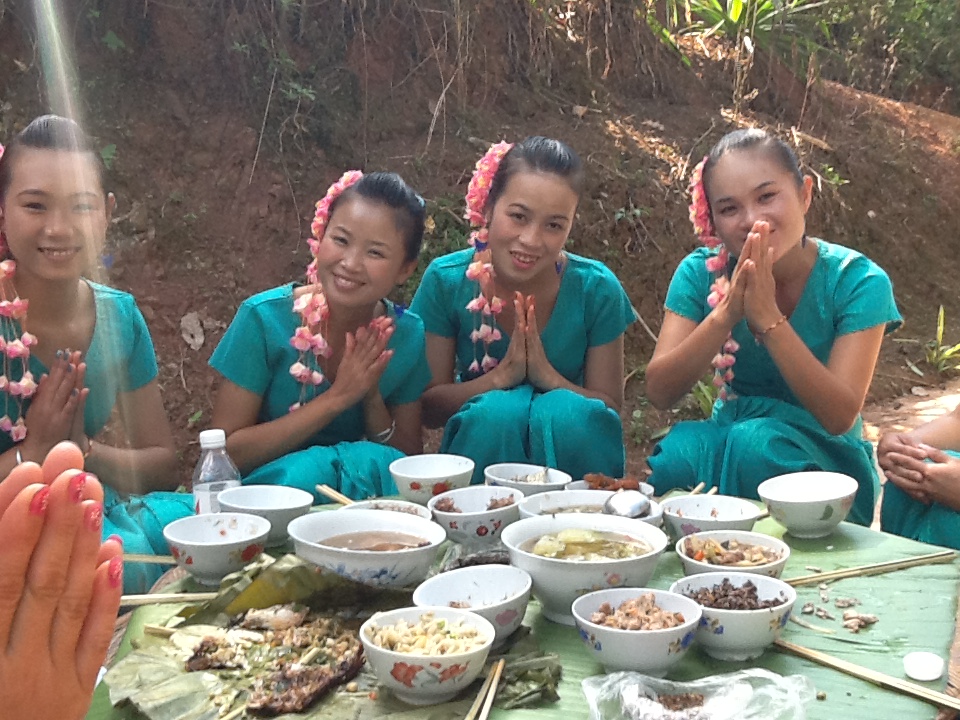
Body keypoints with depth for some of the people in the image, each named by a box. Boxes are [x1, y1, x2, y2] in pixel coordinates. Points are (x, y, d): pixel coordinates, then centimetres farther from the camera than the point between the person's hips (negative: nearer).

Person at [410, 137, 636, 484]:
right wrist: (501, 376, -25)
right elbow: (427, 407, -8)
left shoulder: (597, 289, -12)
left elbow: (610, 411, -6)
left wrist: (549, 377, -25)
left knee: (566, 411, -31)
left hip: (569, 442, 1)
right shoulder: (446, 281, -12)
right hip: (479, 440, 0)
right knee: (500, 410, -32)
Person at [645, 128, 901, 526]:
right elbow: (659, 392, -16)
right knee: (677, 453, -32)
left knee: (759, 441, -33)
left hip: (826, 458, -1)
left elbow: (839, 416, -23)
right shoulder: (701, 272, -8)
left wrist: (768, 317, -32)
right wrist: (726, 313, -30)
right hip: (726, 441, 2)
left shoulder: (857, 281, -15)